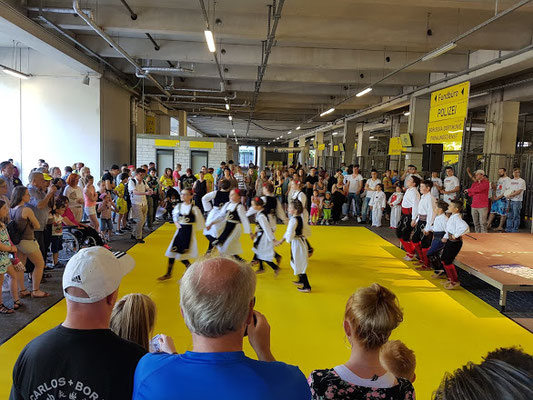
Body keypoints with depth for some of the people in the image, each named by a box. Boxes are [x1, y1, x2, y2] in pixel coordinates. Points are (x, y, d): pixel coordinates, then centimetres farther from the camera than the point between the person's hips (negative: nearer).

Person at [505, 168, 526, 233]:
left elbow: (519, 191, -11)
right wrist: (509, 194, -6)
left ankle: (515, 230, 4)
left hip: (517, 201, -6)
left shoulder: (522, 181, -3)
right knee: (509, 215, 9)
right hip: (510, 200, 6)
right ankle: (508, 229, 14)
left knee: (516, 216, -2)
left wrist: (510, 195, -15)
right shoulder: (511, 181, 17)